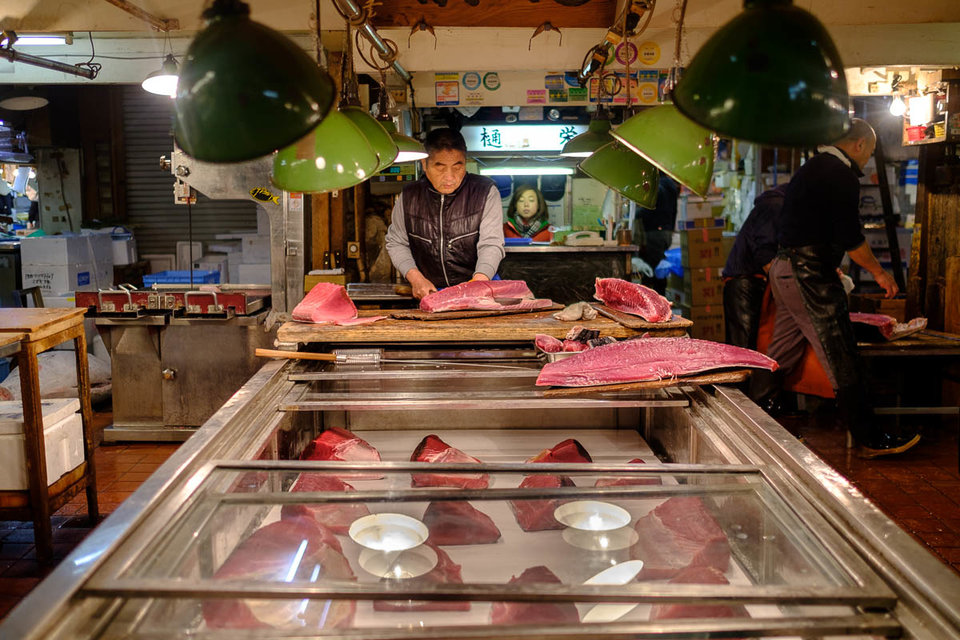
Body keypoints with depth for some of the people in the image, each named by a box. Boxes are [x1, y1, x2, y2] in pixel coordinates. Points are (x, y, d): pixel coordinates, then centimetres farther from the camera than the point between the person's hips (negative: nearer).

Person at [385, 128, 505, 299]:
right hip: (430, 292, 3)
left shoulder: (486, 191, -1)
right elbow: (396, 243, 13)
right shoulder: (409, 197, 5)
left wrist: (479, 281, -27)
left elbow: (491, 243, -8)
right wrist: (416, 278, -3)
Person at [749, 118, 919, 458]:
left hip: (784, 268, 10)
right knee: (842, 360, -4)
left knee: (782, 353, 15)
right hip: (810, 276, -10)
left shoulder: (810, 169, 19)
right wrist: (879, 272, -2)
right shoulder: (842, 176, -11)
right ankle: (869, 440, 3)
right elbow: (850, 237, -15)